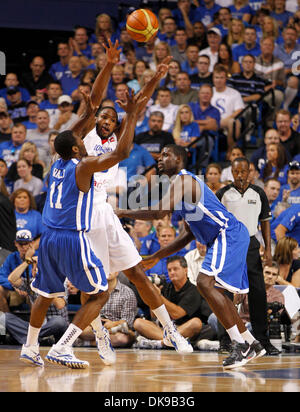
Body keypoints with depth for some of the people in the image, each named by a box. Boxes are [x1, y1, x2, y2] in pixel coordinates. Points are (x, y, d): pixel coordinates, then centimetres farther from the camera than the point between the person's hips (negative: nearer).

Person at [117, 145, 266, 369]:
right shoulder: (184, 182, 23)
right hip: (225, 238, 11)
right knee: (214, 289, 18)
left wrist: (123, 213, -10)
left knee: (205, 283, -21)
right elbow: (188, 235, 25)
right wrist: (156, 257, 24)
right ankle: (252, 344, 26)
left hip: (229, 235, -11)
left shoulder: (184, 179, -9)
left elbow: (159, 212, -22)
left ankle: (240, 345, -20)